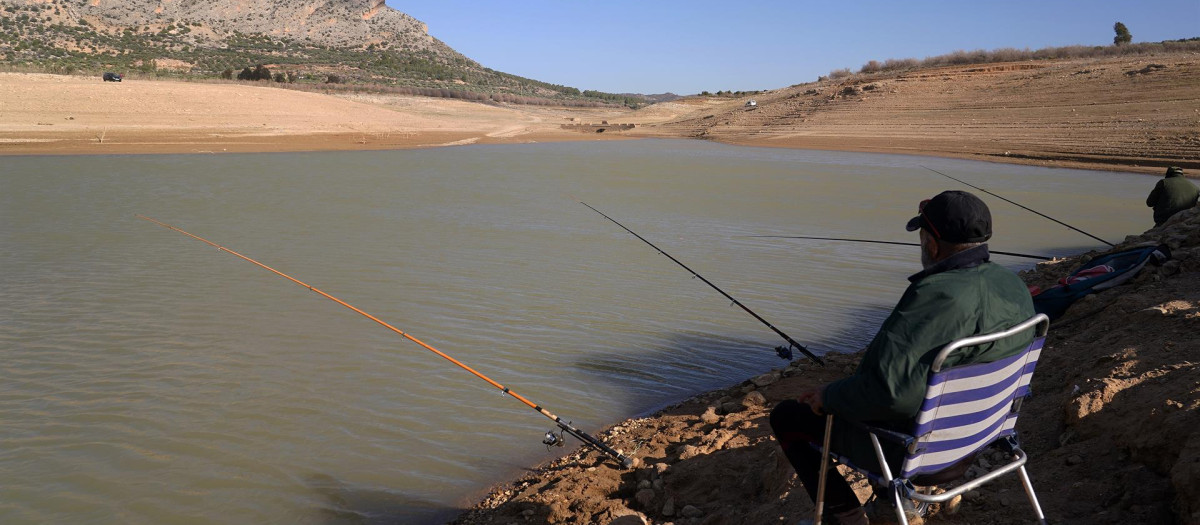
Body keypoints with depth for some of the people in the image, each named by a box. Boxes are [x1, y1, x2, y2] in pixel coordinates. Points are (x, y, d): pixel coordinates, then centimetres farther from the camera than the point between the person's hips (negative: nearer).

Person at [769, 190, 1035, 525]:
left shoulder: (937, 297, -34)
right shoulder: (1013, 286, -6)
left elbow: (888, 390, -36)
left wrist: (830, 396, -21)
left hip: (916, 442, -9)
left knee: (785, 417, 10)